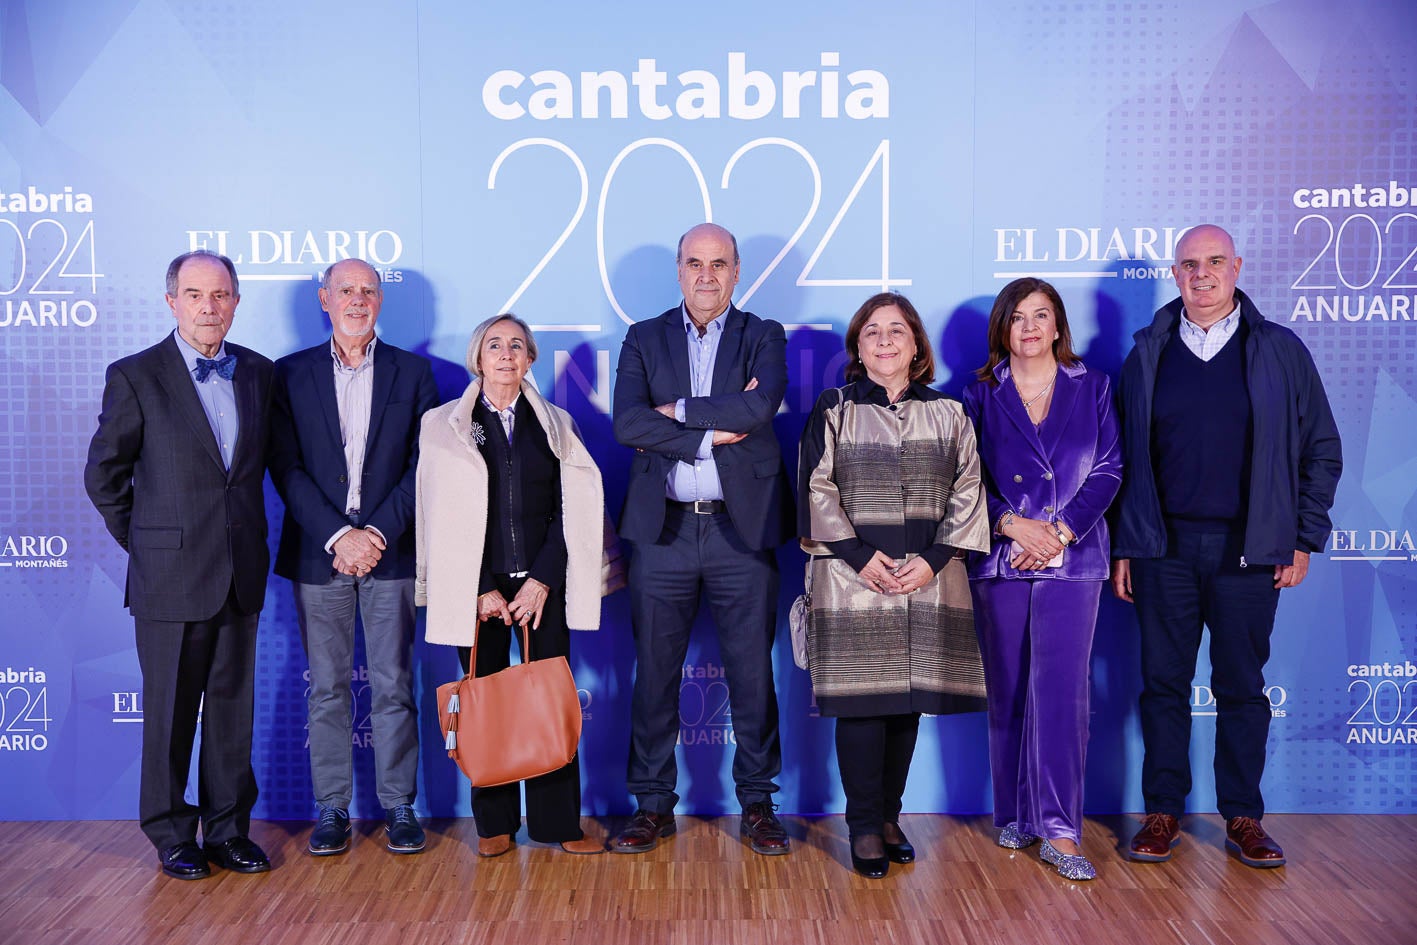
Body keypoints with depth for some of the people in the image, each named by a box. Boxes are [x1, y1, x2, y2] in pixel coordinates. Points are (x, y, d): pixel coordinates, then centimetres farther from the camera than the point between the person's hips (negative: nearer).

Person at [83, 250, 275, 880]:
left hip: (242, 573, 4)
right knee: (170, 710, 7)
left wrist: (248, 535, 11)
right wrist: (145, 542, 3)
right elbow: (104, 474, 2)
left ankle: (228, 830, 24)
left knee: (232, 705, 11)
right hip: (171, 576, -3)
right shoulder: (135, 377, -5)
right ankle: (172, 836, 22)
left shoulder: (259, 373, 6)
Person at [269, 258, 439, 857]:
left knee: (394, 686, 4)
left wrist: (378, 532, -10)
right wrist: (338, 536, -12)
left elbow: (424, 465, 0)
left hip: (390, 551, 0)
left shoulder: (412, 372, 7)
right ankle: (331, 809, 18)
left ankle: (399, 807, 15)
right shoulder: (291, 374, 7)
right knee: (326, 689, 7)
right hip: (318, 553, 1)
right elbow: (286, 468, -1)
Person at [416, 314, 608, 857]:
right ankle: (495, 824, 15)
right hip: (476, 586, -1)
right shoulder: (443, 425, 6)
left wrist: (541, 581, -6)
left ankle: (557, 823, 10)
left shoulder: (555, 424, 11)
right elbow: (443, 518, 0)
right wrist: (482, 590, -7)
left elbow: (569, 510, 5)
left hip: (542, 583, 1)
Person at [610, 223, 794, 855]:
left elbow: (760, 407, -14)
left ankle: (757, 804, 20)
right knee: (654, 673, 6)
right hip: (663, 529, 1)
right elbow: (627, 423, -6)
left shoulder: (763, 338, 7)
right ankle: (654, 804, 20)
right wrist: (712, 431, -12)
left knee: (752, 674, 5)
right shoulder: (644, 340, 10)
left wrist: (676, 410, -10)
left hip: (742, 526, -1)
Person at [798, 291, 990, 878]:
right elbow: (817, 489, -1)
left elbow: (967, 493, 6)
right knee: (862, 702, -3)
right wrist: (861, 555, -11)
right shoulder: (833, 410, 5)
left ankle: (889, 816, 21)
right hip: (853, 576, -2)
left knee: (909, 699, 6)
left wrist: (933, 558, -7)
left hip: (928, 578, 3)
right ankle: (865, 828, 9)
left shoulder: (947, 414, 11)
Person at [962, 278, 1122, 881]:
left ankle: (1058, 830, -2)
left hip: (1071, 558, -1)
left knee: (1060, 689, -8)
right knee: (1007, 691, 7)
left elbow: (1108, 470, 2)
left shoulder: (1092, 389, 9)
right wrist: (1012, 524, -12)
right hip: (998, 558, 1)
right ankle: (1015, 815, 21)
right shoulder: (981, 394, 8)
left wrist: (1061, 529, -10)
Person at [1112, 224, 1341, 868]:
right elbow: (1122, 458, 8)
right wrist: (1122, 548, 4)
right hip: (1163, 549, 1)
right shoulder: (1147, 354, 7)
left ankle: (1243, 819, 20)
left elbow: (1322, 451, 7)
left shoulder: (1280, 351, 4)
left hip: (1249, 551, 0)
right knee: (1164, 683, 6)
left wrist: (1303, 540, 1)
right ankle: (1162, 814, 17)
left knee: (1242, 687, 7)